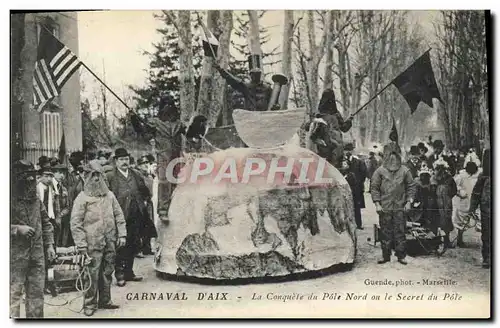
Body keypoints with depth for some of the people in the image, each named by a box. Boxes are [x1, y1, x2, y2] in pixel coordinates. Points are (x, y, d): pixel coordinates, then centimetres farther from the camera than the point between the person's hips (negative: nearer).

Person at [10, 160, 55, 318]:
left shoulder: (35, 199, 12)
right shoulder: (10, 199, -10)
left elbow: (46, 223, 19)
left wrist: (49, 245, 12)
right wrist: (18, 229, -18)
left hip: (37, 254, 6)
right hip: (16, 254, -6)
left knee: (37, 293, 12)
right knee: (14, 293, -5)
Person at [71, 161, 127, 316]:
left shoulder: (109, 195, 11)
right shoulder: (82, 198, -4)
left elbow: (119, 216, 15)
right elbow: (75, 223, -7)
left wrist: (121, 235, 6)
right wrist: (81, 245, -11)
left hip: (110, 243, 5)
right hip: (93, 244, -5)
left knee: (107, 272, 11)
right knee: (93, 274, -4)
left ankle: (105, 300, 24)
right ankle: (89, 304, 8)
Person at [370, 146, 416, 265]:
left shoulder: (404, 171, 4)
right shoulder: (380, 171, 0)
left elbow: (411, 186, 9)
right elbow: (374, 187, 1)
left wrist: (409, 202, 0)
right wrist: (377, 204, -5)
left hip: (400, 207, 0)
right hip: (384, 208, 0)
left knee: (400, 232, 2)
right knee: (385, 232, 5)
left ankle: (401, 256, 11)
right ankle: (386, 256, 15)